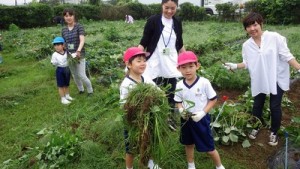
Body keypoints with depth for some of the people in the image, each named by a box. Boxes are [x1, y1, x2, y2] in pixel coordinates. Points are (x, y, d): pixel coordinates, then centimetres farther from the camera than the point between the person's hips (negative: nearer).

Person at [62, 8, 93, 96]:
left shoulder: (79, 27, -9)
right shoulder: (64, 30, 6)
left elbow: (82, 40, -22)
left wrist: (78, 50, -37)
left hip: (79, 55, -5)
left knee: (82, 76, -6)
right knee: (75, 75, 14)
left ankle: (90, 91, 16)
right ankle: (81, 90, 35)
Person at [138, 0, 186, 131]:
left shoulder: (177, 23, 7)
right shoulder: (153, 20, -7)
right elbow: (144, 42, -6)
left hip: (171, 64, 4)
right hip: (155, 64, -4)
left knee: (171, 93, 9)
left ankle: (169, 117, 28)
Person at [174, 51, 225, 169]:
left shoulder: (204, 82, -16)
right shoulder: (179, 85, -6)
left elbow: (213, 99, -9)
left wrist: (202, 113, -18)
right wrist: (181, 110, -15)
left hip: (201, 119, -4)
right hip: (186, 119, 4)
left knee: (209, 147, 7)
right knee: (188, 144, 21)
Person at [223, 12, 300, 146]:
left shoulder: (274, 37, -14)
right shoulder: (246, 45, -2)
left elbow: (287, 56, -11)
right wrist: (235, 66, -9)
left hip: (277, 79, -3)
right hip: (259, 81, 3)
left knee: (275, 107, 5)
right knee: (257, 106, 14)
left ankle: (273, 132, 29)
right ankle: (256, 127, 41)